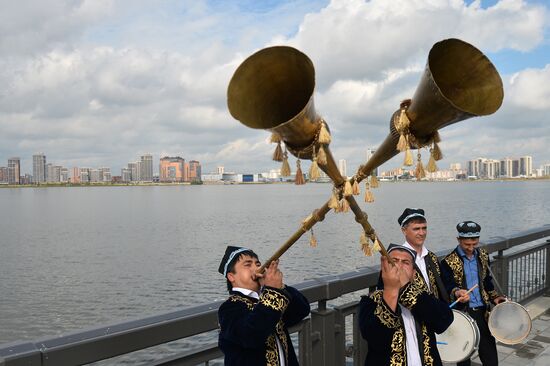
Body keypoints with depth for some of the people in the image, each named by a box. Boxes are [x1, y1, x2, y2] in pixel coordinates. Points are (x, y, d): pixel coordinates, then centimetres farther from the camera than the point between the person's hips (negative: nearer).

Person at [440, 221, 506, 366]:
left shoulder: (483, 256, 5)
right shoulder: (449, 262, -12)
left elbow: (487, 280, 17)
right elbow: (447, 286, -18)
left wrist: (495, 297, 6)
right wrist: (456, 293, -38)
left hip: (482, 312, 4)